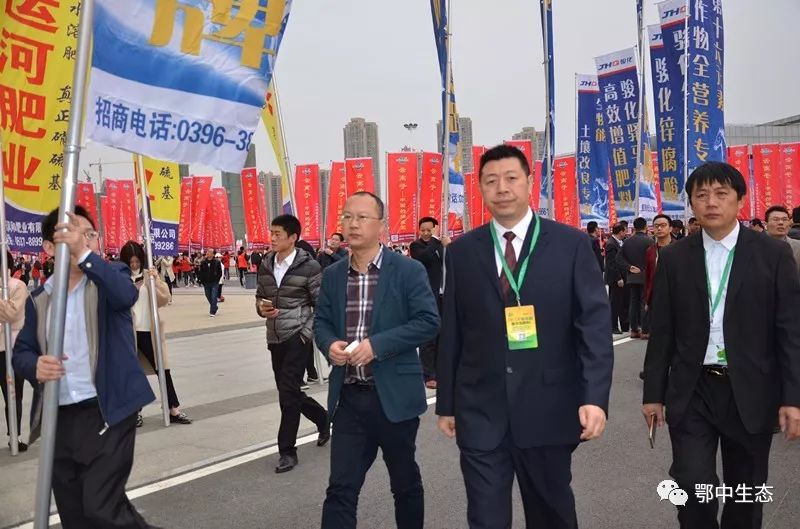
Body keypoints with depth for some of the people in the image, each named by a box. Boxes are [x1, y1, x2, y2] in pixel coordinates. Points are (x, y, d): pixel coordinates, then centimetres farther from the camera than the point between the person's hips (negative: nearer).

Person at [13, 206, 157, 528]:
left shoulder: (110, 277, -3)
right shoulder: (39, 298, 10)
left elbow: (126, 295, -26)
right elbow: (21, 351, 11)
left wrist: (84, 254, -36)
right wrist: (35, 366, -12)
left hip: (107, 412, -5)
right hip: (60, 416, 5)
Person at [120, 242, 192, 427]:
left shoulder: (150, 275, 4)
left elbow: (164, 299, -1)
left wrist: (156, 281, -14)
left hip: (149, 330, 2)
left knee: (163, 369, 4)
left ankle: (174, 410, 11)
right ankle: (136, 412, 21)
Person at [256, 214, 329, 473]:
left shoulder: (309, 266, -11)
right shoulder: (265, 265, 6)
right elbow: (259, 296, 17)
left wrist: (308, 333, -14)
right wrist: (261, 308, -6)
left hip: (298, 337, -6)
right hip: (275, 338, 7)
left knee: (288, 393, -9)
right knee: (288, 392, 15)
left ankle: (287, 451, 5)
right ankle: (323, 419, 40)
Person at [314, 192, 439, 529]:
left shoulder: (408, 271, -7)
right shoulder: (333, 274, 7)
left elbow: (428, 321, -12)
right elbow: (321, 321, 14)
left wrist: (377, 344, -21)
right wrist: (329, 345, -9)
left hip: (394, 395, -3)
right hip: (348, 396, 3)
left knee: (405, 482, 16)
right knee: (340, 488, 3)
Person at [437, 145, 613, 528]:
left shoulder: (571, 244, -2)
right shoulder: (461, 252, 3)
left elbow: (595, 323, -5)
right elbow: (451, 333, 6)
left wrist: (595, 397, -14)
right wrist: (446, 404, 8)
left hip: (549, 408, 0)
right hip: (480, 411, 1)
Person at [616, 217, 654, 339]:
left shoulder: (628, 241, 6)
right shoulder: (649, 241, -11)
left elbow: (619, 258, 2)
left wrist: (629, 267, -2)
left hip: (632, 277, 5)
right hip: (645, 277, -5)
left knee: (634, 303, 10)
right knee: (645, 303, -2)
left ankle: (634, 329, 12)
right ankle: (644, 331, -2)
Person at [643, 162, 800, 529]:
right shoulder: (674, 258, 1)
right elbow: (662, 331, 3)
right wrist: (653, 392, 3)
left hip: (750, 393, 0)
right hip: (691, 391, 0)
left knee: (745, 495, 12)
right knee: (693, 484, -6)